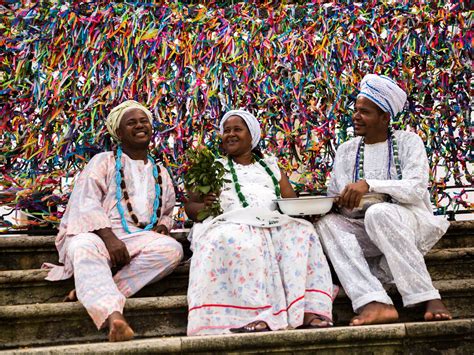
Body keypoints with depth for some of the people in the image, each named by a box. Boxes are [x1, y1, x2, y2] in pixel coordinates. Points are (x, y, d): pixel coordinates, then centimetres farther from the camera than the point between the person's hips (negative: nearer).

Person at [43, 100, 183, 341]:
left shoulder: (160, 173, 27)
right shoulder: (104, 161, 13)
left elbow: (166, 214, 33)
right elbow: (86, 203, -3)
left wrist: (162, 227, 5)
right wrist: (109, 237, -20)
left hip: (140, 237, 3)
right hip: (96, 233, -3)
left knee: (172, 249, -30)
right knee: (84, 249, -40)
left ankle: (92, 294, -32)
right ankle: (113, 316, -62)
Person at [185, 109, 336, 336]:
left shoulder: (270, 165, 29)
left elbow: (293, 200, 21)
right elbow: (190, 205, 17)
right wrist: (204, 207, -9)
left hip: (274, 223, 2)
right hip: (231, 222, -2)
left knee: (302, 231, -30)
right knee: (238, 241, -39)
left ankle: (308, 309, -38)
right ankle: (254, 314, -47)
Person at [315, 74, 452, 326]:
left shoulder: (408, 142, 1)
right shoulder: (346, 150, 12)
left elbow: (416, 189, -15)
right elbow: (334, 198, 9)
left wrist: (369, 184, -28)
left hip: (411, 224, -4)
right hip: (367, 234, 4)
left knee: (378, 213, -37)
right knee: (326, 223, -25)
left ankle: (428, 298, -31)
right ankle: (374, 303, -42)